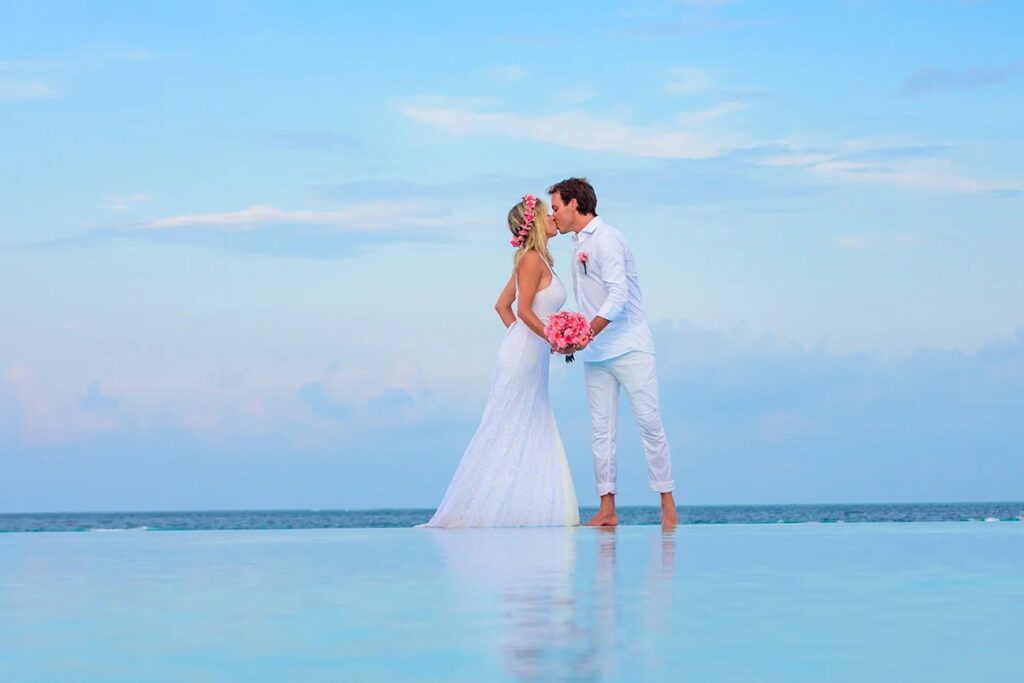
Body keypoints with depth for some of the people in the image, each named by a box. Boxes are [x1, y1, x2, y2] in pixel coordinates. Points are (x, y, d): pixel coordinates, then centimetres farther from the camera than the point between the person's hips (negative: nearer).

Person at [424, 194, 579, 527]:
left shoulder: (533, 260, 15)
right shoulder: (532, 259, -12)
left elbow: (501, 306, 19)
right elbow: (524, 310, -21)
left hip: (531, 356, 9)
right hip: (523, 356, -9)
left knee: (531, 436, 9)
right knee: (507, 434, -6)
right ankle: (467, 512, -2)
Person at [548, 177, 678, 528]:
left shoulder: (606, 239, -10)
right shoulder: (579, 245, 16)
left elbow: (618, 295, -20)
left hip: (629, 348, -8)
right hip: (595, 354, 8)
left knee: (649, 422, -5)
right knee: (601, 429, 3)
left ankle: (668, 504, -1)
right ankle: (607, 508, 3)